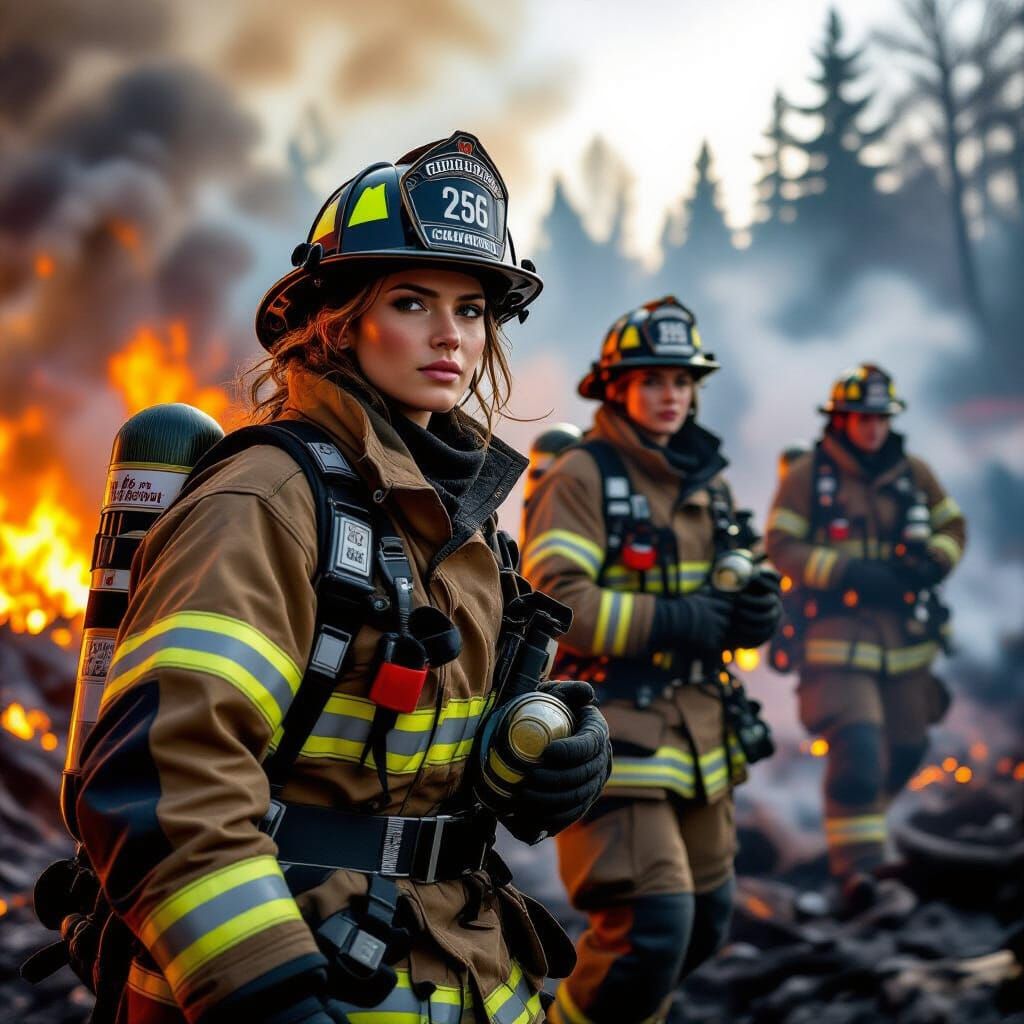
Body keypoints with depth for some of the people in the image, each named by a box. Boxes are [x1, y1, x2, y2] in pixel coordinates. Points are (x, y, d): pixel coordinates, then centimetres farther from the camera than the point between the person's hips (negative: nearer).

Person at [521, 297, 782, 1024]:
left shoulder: (707, 481, 14)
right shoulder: (582, 475, -9)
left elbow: (728, 590, 20)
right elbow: (552, 599, -19)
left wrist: (757, 607, -4)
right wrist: (672, 621, -22)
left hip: (697, 731, 8)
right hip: (613, 733, -8)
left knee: (707, 919, 18)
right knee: (653, 926, -15)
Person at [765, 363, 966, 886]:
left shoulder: (913, 473, 9)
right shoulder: (806, 474, -4)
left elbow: (952, 526, 18)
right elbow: (780, 546, -7)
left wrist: (933, 560, -5)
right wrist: (850, 574, -19)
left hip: (904, 630, 5)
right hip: (837, 632, -5)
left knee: (905, 749, 12)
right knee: (856, 750, -16)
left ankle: (863, 817, 41)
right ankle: (857, 866, -8)